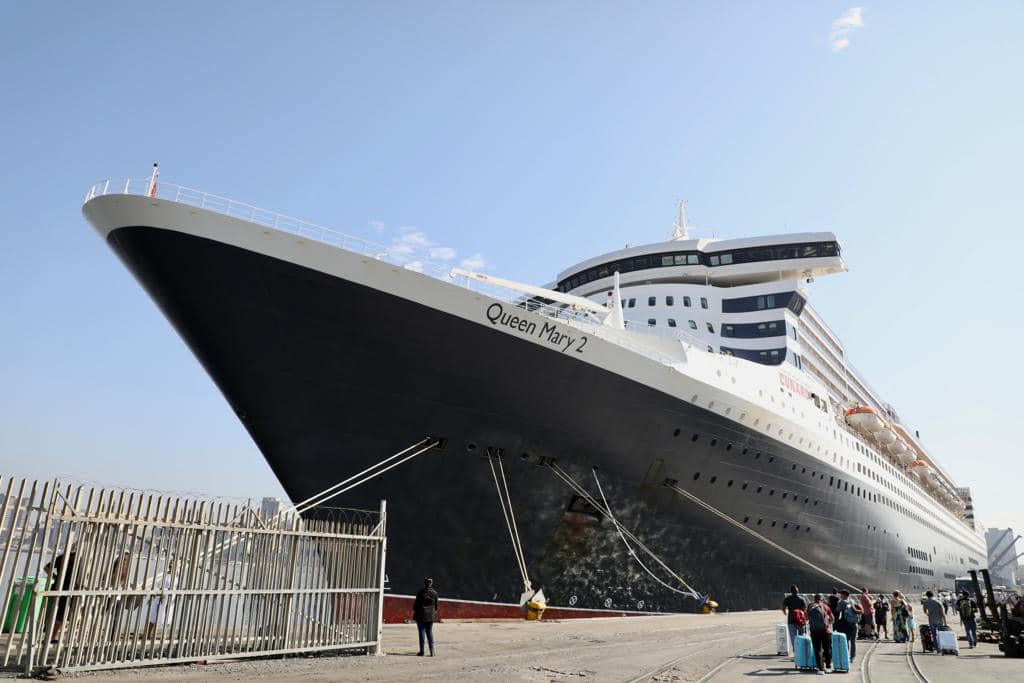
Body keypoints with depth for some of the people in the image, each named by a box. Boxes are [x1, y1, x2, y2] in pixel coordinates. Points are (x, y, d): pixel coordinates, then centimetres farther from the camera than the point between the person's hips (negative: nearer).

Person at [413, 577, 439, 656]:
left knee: (421, 632, 3)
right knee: (429, 632, 10)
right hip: (430, 615, 3)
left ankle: (422, 651, 5)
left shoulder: (420, 592, -10)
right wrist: (435, 612, 23)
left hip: (421, 614, -3)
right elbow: (436, 605, 9)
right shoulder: (434, 593, 1)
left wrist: (413, 612, 5)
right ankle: (432, 651, 6)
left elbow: (416, 603, -6)